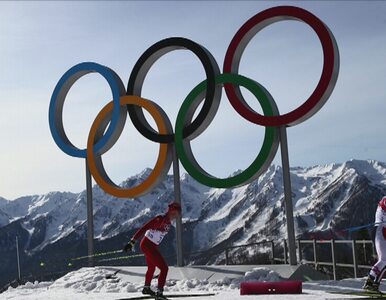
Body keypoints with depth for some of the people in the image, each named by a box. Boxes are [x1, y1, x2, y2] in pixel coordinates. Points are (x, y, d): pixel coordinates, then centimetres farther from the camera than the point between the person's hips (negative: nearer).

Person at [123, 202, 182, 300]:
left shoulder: (168, 223, 5)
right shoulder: (160, 219, -23)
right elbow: (143, 229, -25)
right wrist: (132, 242, -27)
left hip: (152, 246, 10)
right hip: (147, 245, -10)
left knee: (151, 268, 30)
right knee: (164, 268, -11)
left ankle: (146, 288, 50)